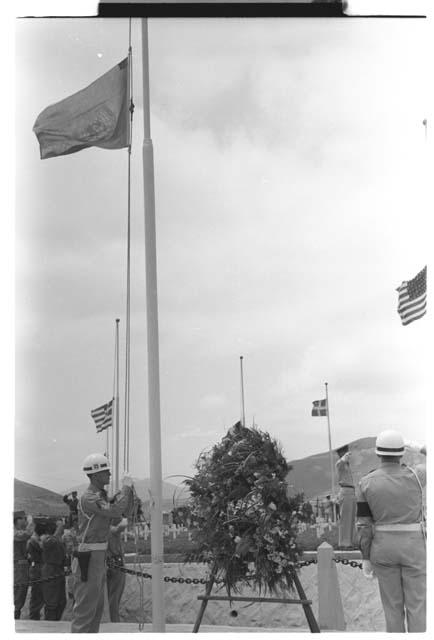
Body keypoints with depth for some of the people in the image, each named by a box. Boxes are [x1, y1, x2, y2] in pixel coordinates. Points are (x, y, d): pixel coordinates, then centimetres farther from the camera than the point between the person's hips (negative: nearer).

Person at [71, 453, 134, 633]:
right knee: (85, 606, -5)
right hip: (88, 558, -10)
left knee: (97, 606, 16)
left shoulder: (102, 495, 12)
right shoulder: (89, 498, -19)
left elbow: (125, 512, 11)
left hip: (99, 557, 10)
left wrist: (128, 489, -2)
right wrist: (125, 487, -20)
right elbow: (116, 511, -30)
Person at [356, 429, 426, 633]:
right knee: (417, 605, 8)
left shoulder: (366, 483, -7)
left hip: (383, 549, 2)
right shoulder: (415, 476, -10)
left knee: (393, 604, 14)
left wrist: (366, 559, 2)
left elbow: (364, 524, -5)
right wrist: (421, 448, 18)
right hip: (413, 549, -1)